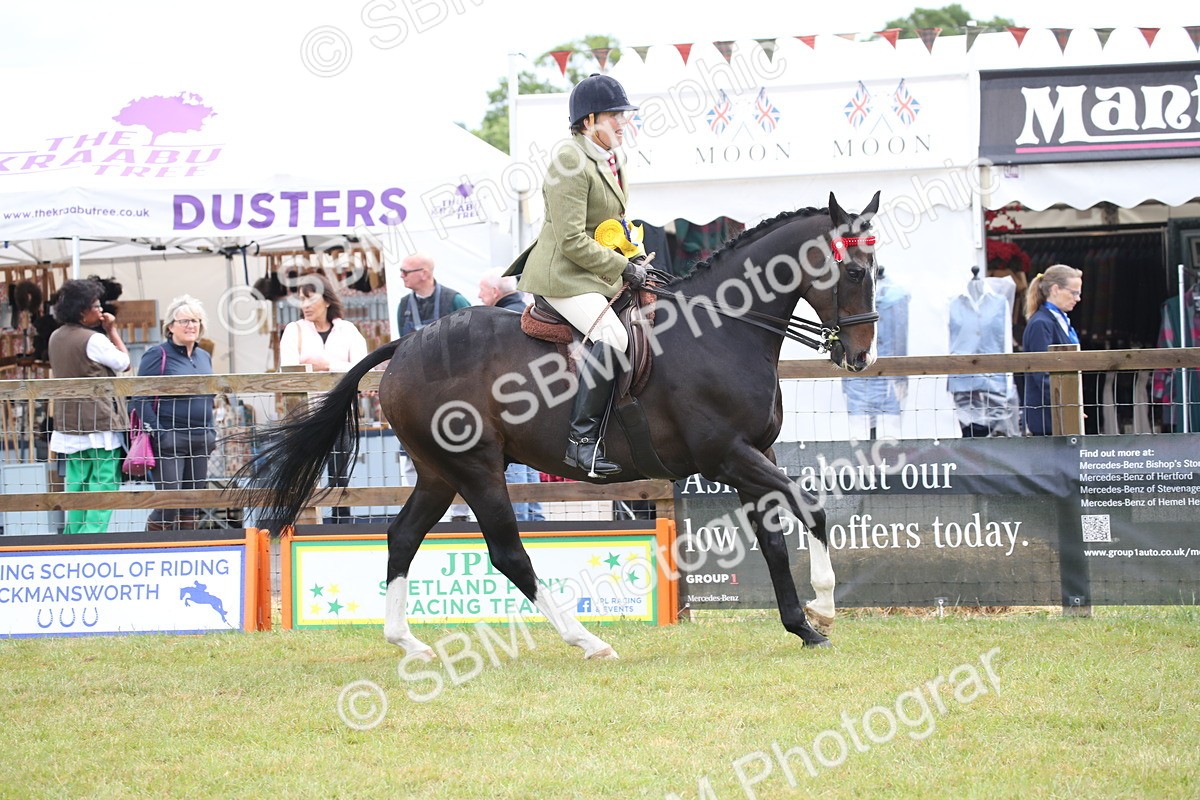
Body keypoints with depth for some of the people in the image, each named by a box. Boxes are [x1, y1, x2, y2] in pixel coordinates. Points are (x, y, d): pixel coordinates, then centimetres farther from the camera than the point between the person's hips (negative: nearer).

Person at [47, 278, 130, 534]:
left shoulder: (56, 338, 9)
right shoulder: (94, 340, -15)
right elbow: (123, 362, -3)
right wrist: (112, 330, 6)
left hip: (69, 424, 8)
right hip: (100, 425, -8)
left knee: (76, 486, 13)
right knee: (104, 485, -4)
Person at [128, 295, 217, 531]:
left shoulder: (204, 357, 16)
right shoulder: (157, 355, -6)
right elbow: (139, 399, -10)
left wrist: (211, 432, 17)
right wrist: (155, 433, -17)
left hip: (200, 441, 7)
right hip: (169, 441, -7)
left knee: (191, 510, 8)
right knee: (169, 505, -12)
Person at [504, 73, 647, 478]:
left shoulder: (611, 161, 14)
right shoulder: (570, 162, -16)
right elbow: (572, 240, -21)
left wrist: (635, 259, 11)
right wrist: (623, 268, -17)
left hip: (597, 276, 11)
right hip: (564, 275, -11)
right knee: (611, 336, -31)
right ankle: (582, 440, -30)